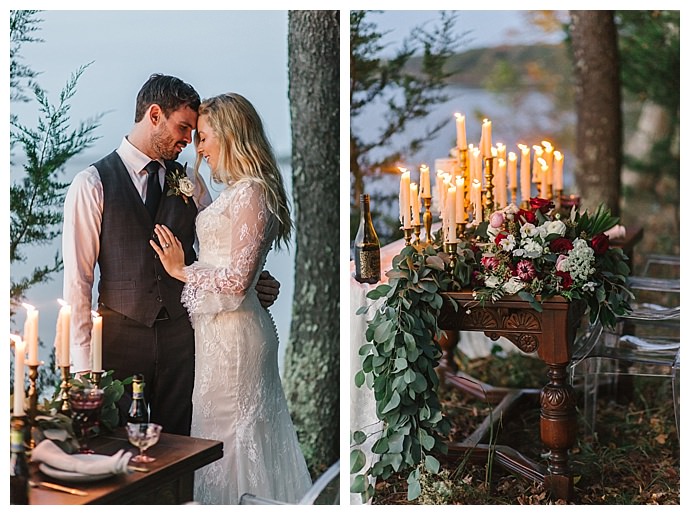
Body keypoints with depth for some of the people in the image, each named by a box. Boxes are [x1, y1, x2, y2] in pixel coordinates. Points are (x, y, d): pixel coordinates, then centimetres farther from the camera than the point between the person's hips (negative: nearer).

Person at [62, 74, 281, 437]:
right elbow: (77, 279, -6)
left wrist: (255, 285, -7)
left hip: (181, 334, 3)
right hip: (121, 335, -3)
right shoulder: (92, 184, -3)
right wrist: (83, 363, -9)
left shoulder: (189, 182, 8)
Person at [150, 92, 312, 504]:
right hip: (222, 327, 9)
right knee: (247, 428, 15)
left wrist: (182, 270, -10)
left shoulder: (249, 194, -16)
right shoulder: (240, 191, 14)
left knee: (226, 428, 0)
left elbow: (237, 279, -19)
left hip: (231, 329, -9)